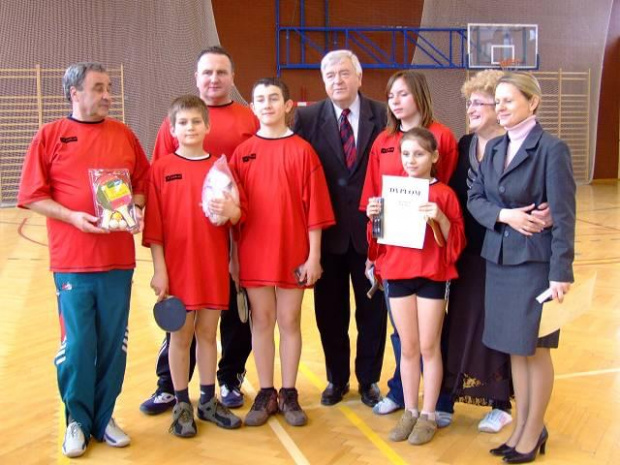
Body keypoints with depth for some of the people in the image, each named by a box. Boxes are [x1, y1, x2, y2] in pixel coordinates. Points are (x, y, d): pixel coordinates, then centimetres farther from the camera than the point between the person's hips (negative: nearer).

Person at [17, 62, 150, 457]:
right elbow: (33, 196, -1)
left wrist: (136, 207, -5)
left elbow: (143, 183, 15)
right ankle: (77, 421, 20)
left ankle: (104, 418, 24)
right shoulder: (51, 135, 1)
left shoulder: (124, 135, 9)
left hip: (118, 259, 3)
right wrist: (72, 216, -14)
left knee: (113, 343, 8)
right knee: (77, 344, 2)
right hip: (72, 261, -2)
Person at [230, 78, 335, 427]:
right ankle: (266, 394, 21)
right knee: (262, 321, 9)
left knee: (290, 322, 8)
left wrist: (313, 256, -7)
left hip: (293, 254, -2)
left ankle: (289, 395, 19)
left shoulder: (302, 151, -4)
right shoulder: (242, 153, 3)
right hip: (254, 253, 2)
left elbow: (314, 208, -5)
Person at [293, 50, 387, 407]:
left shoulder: (382, 116, -3)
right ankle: (337, 379, 29)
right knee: (330, 311, 11)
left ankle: (369, 379, 29)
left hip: (370, 227, 0)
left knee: (372, 309, 11)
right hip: (327, 230, 1)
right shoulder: (307, 118, -1)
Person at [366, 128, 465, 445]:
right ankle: (410, 411, 23)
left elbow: (455, 241, -8)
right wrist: (373, 217, -7)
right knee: (407, 348, 11)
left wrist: (441, 219, -24)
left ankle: (428, 415, 17)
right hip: (398, 275, 3)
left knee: (429, 348, 5)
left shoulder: (444, 194, -5)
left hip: (432, 276, -3)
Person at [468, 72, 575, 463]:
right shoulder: (494, 147, 9)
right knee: (514, 348, 14)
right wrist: (504, 215, -13)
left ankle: (534, 432, 22)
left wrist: (561, 273, -16)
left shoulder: (552, 149, -11)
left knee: (535, 348, 5)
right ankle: (521, 426, 28)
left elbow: (564, 216, -13)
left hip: (535, 262, -6)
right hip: (499, 259, 6)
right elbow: (475, 198, 8)